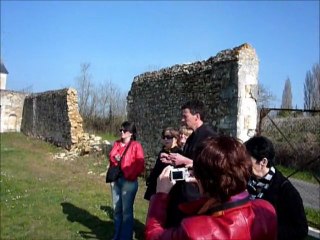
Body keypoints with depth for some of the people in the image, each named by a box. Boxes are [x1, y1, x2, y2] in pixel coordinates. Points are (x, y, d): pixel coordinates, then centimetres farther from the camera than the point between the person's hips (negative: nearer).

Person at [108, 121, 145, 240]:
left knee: (126, 211, 2)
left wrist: (128, 175, -15)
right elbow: (111, 157, 16)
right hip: (115, 179, 6)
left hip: (129, 181, -6)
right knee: (116, 209, 15)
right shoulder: (117, 143, 8)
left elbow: (140, 165, -13)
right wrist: (114, 159, -6)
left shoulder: (136, 145, -9)